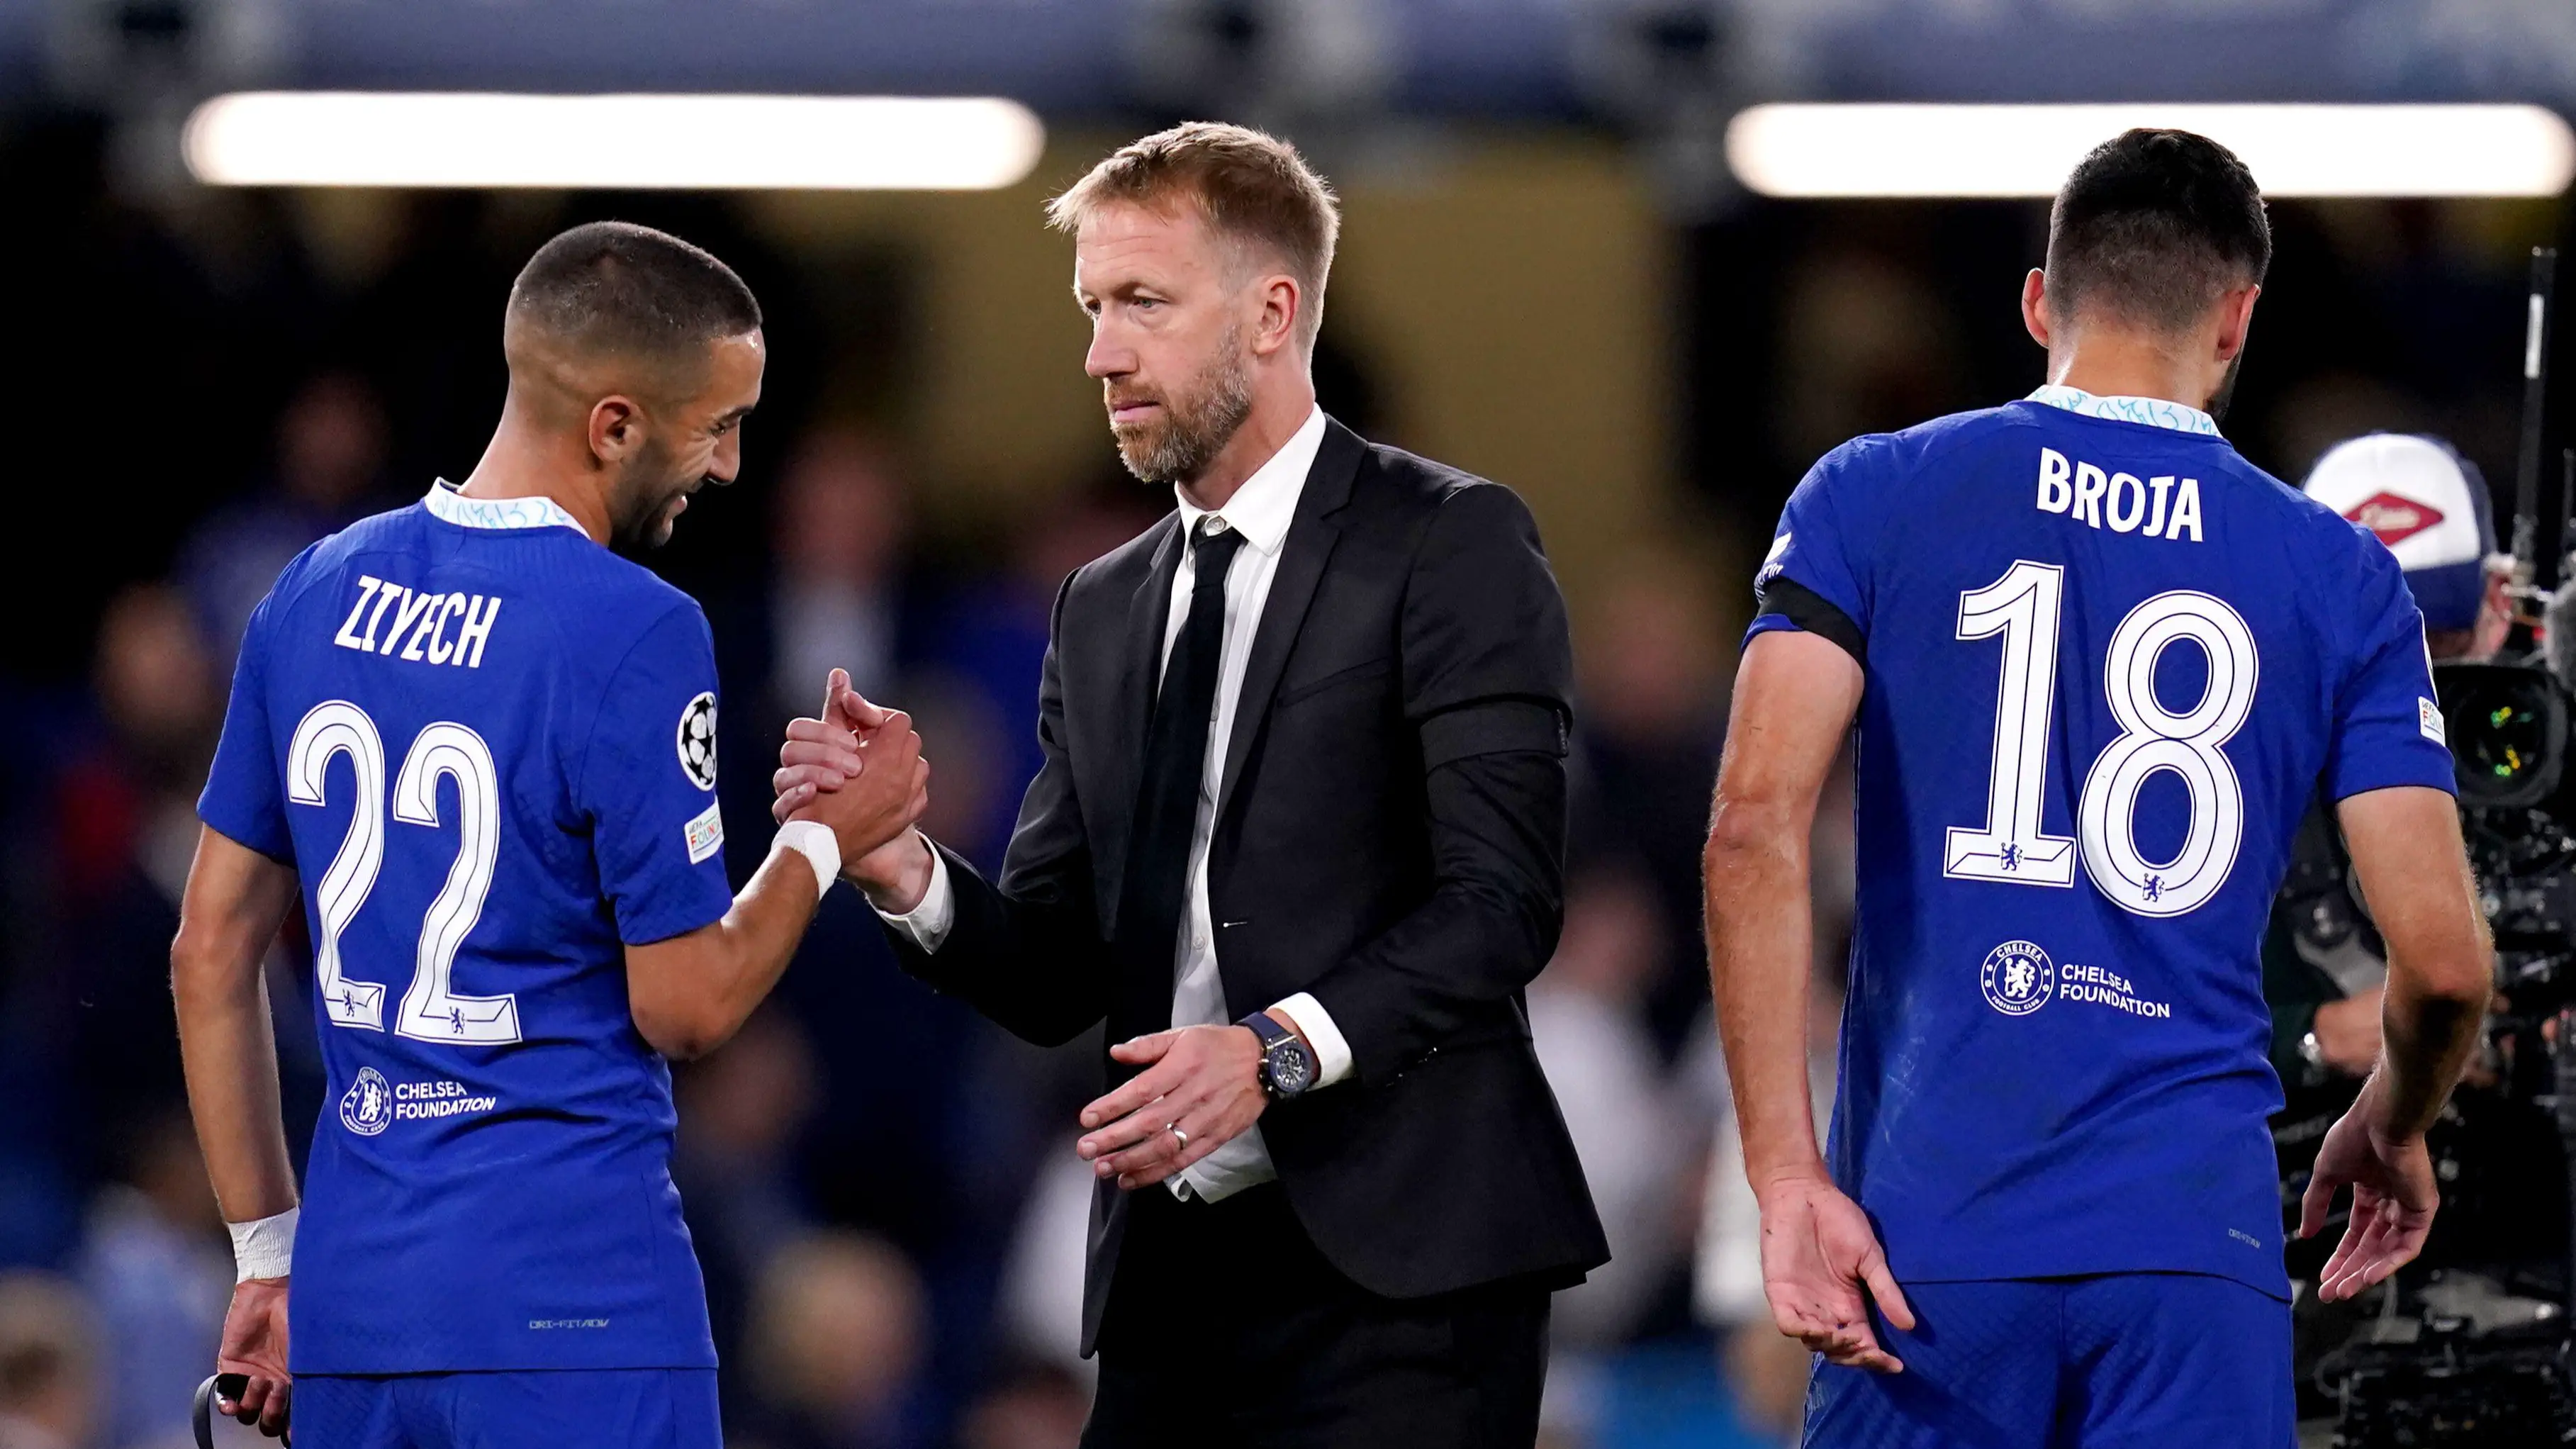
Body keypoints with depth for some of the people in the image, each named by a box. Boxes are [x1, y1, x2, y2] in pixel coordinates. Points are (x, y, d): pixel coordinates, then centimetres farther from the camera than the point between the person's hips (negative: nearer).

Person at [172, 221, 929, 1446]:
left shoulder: (317, 594, 7)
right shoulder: (634, 634, -13)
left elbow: (212, 954, 12)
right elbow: (686, 1007, -10)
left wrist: (269, 1253, 18)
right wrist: (830, 836, 6)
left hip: (354, 1296, 6)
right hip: (572, 1301, -6)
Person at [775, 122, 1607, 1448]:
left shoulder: (1449, 544, -2)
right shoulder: (1103, 609, 18)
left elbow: (1503, 892, -12)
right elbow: (1055, 978, 14)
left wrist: (1281, 1051, -24)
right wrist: (907, 875, -6)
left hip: (1390, 1262, -6)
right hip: (1172, 1280, 6)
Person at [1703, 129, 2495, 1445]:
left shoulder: (1873, 500, 5)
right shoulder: (2339, 575, 7)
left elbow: (1756, 824, -9)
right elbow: (2441, 956, 2)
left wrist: (1786, 1181, -8)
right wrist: (2390, 1133, 24)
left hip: (1930, 1228, 0)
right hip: (2199, 1237, 0)